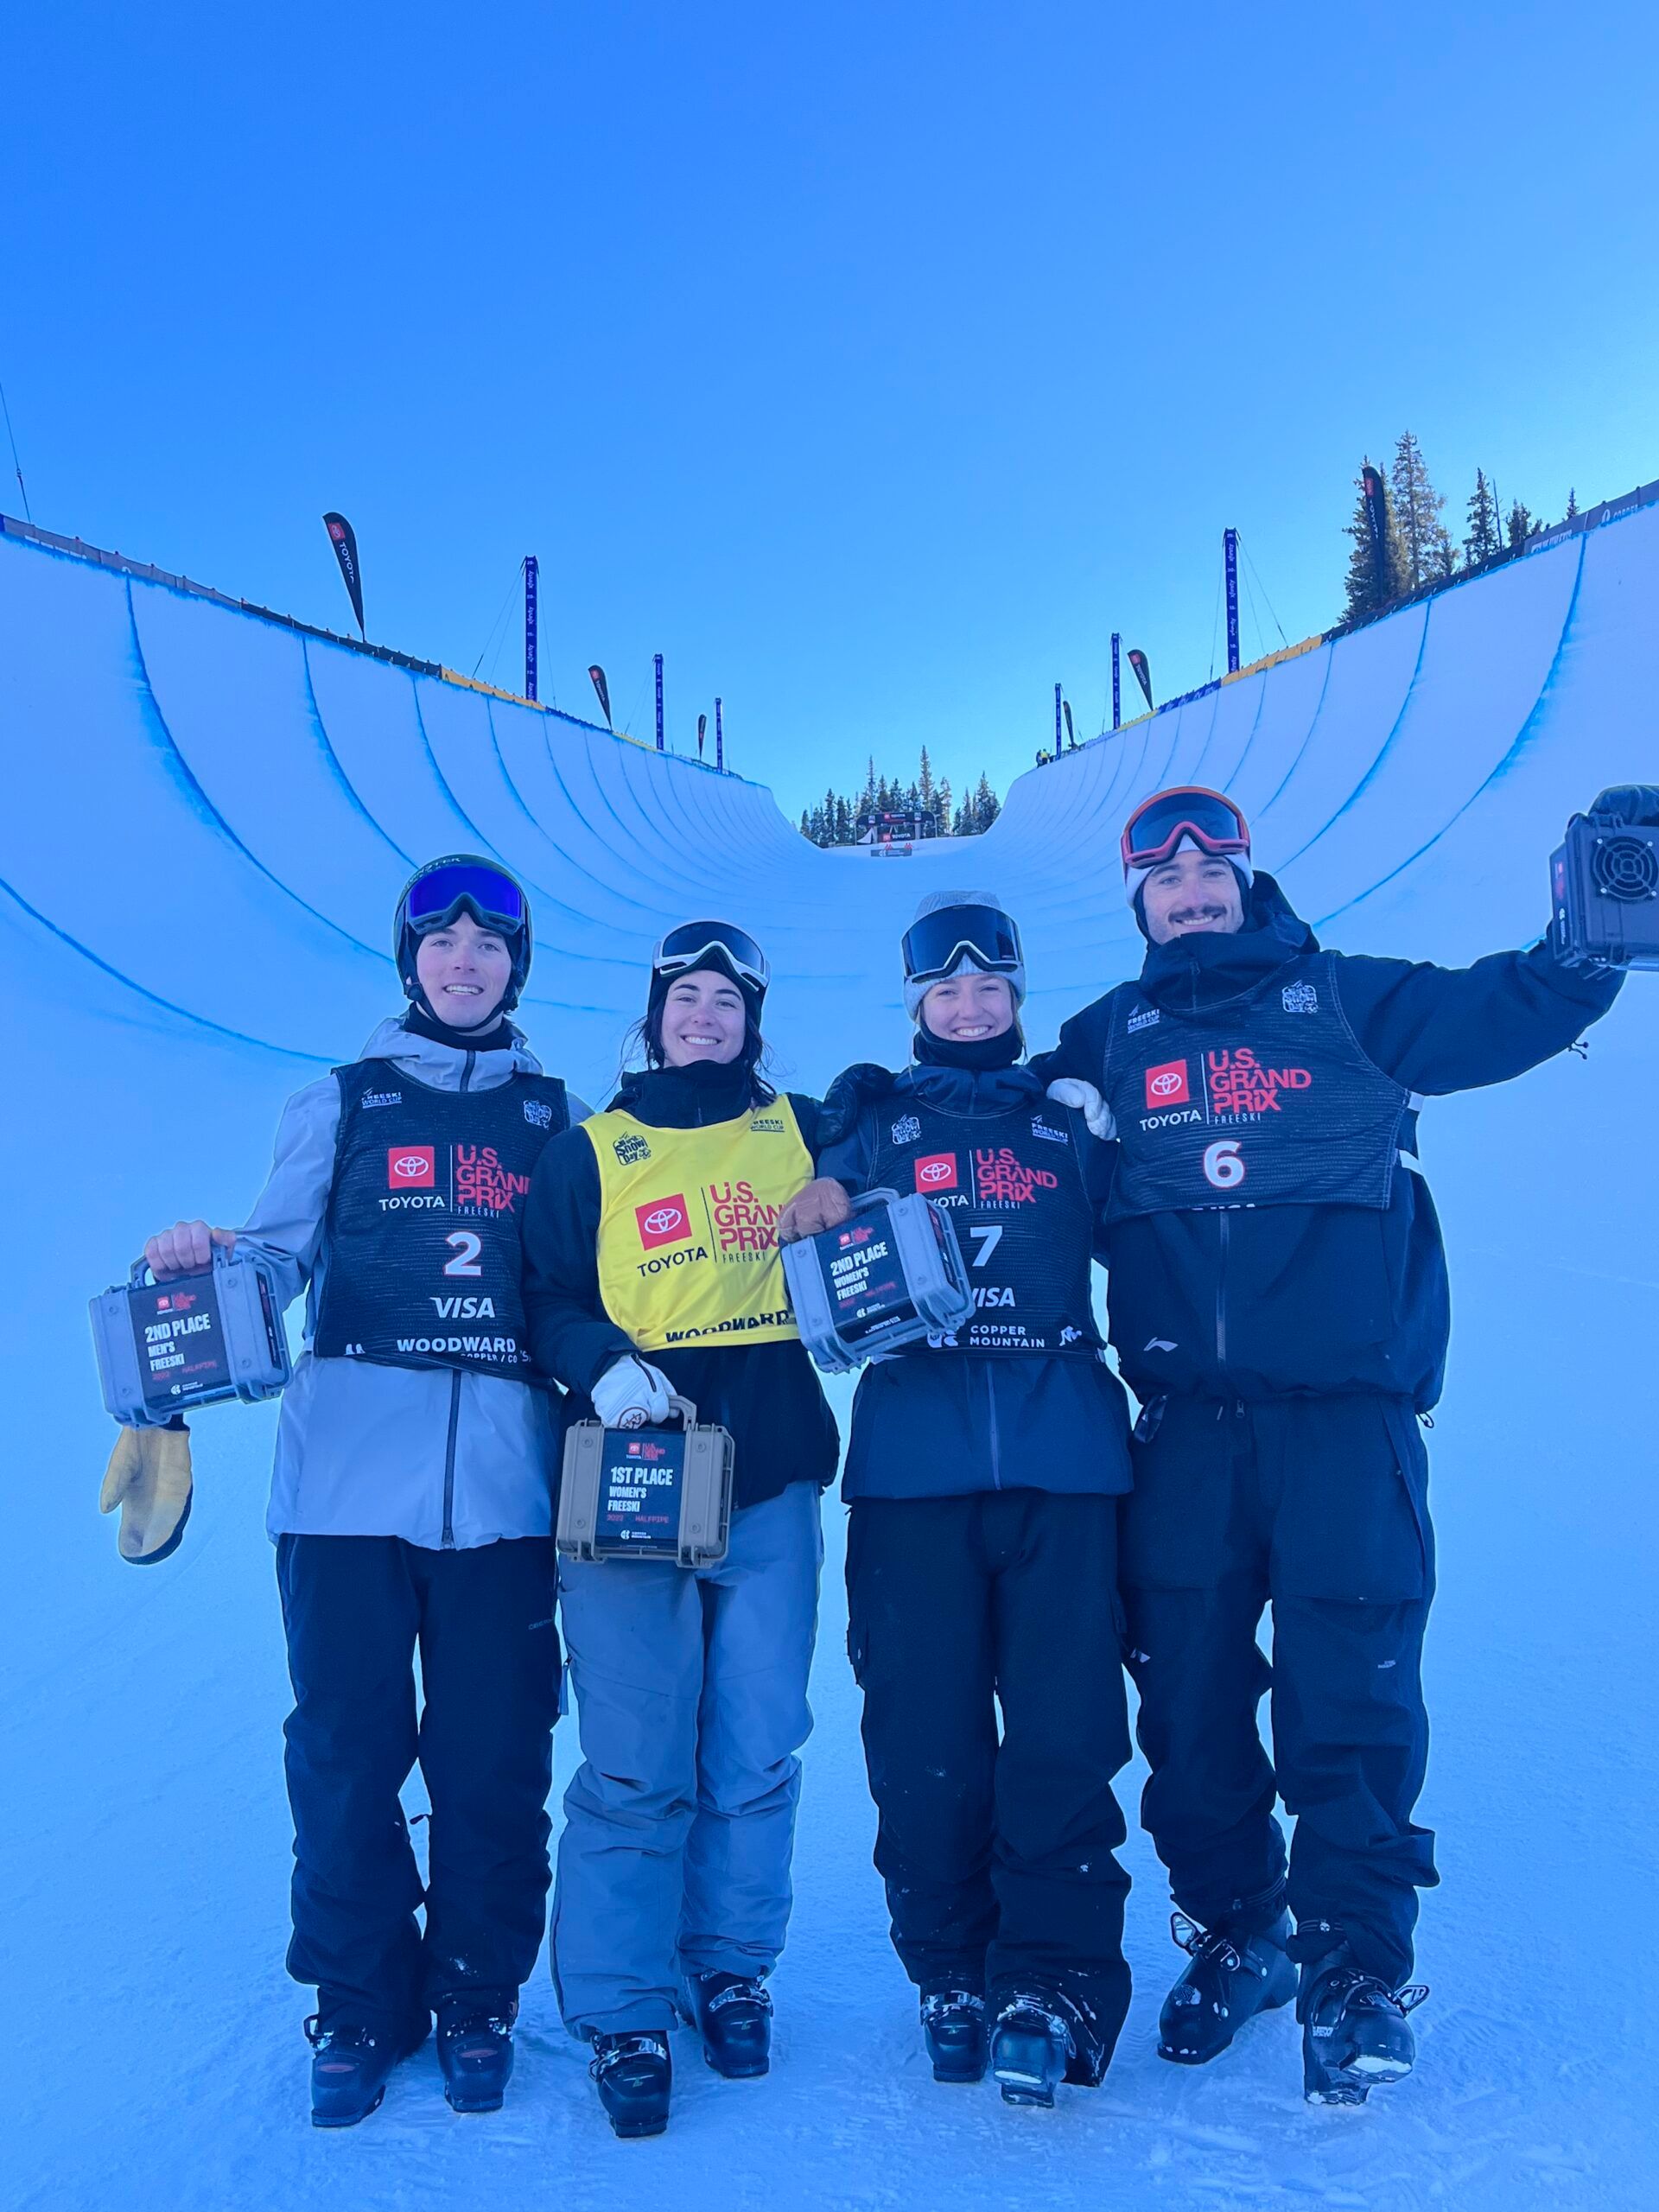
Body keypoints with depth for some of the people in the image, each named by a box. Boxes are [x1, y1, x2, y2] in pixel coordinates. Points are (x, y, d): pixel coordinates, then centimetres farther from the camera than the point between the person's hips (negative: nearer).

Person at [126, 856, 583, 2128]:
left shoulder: (559, 1118, 14)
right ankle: (359, 2008, 21)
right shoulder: (341, 1104, 12)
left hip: (502, 1480, 1)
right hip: (351, 1470, 0)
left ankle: (478, 2002, 23)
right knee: (346, 1746, 4)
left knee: (495, 1752, 4)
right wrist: (205, 1262, -14)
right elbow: (277, 1259, 6)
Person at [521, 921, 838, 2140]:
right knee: (637, 1766, -2)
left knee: (757, 1753, 7)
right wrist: (602, 1361, -14)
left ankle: (731, 1967, 27)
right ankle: (622, 2015, 12)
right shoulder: (590, 1151, 8)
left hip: (769, 1483, 2)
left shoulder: (800, 1131, 12)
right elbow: (547, 1299, 4)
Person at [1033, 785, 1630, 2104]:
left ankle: (1356, 1965, 14)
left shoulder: (1344, 999, 8)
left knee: (1350, 1692, -3)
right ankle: (1231, 1934, 29)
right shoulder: (1112, 1036, 14)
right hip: (1185, 1421, 3)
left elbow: (1500, 1012, -1)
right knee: (1187, 1691, 9)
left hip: (1346, 1410, -2)